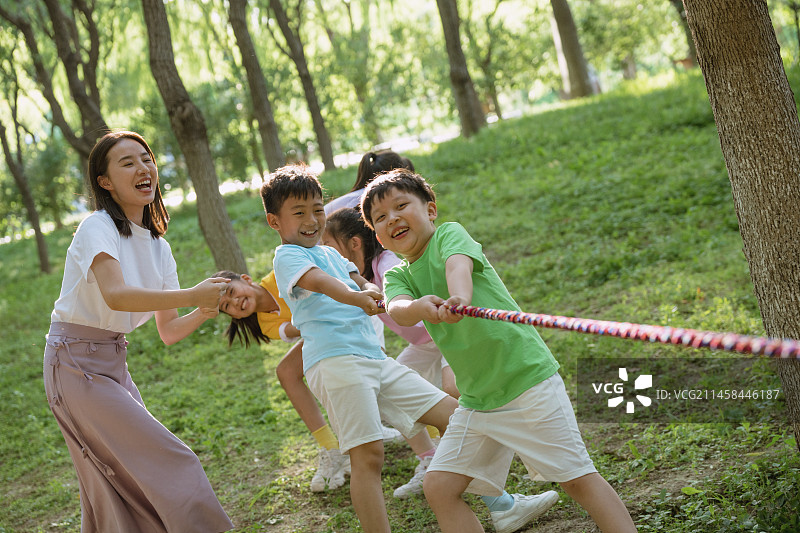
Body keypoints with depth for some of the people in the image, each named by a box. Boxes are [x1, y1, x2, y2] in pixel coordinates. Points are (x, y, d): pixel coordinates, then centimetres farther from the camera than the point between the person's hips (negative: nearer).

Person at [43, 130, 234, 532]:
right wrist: (191, 295, -37)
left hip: (113, 364, 8)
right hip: (75, 365, -8)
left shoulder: (158, 246, 9)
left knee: (119, 491, 12)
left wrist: (203, 312, -13)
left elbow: (168, 332, 6)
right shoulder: (98, 227, -14)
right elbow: (115, 295, -34)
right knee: (168, 463, -11)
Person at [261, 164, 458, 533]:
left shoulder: (330, 253, 28)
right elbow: (319, 281, -19)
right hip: (334, 361, -8)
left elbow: (361, 283, 17)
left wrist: (371, 291, -10)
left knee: (452, 414, 6)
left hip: (374, 356, 8)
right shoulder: (287, 255, 2)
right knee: (367, 455, -18)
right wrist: (358, 298, -40)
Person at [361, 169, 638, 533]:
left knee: (577, 478, -3)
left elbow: (458, 263, -30)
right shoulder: (397, 276, 8)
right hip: (475, 401, 6)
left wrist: (458, 297, -53)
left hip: (528, 379, -6)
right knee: (440, 488, 1)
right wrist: (421, 307, -40)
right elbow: (397, 309, -16)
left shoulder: (449, 234, -6)